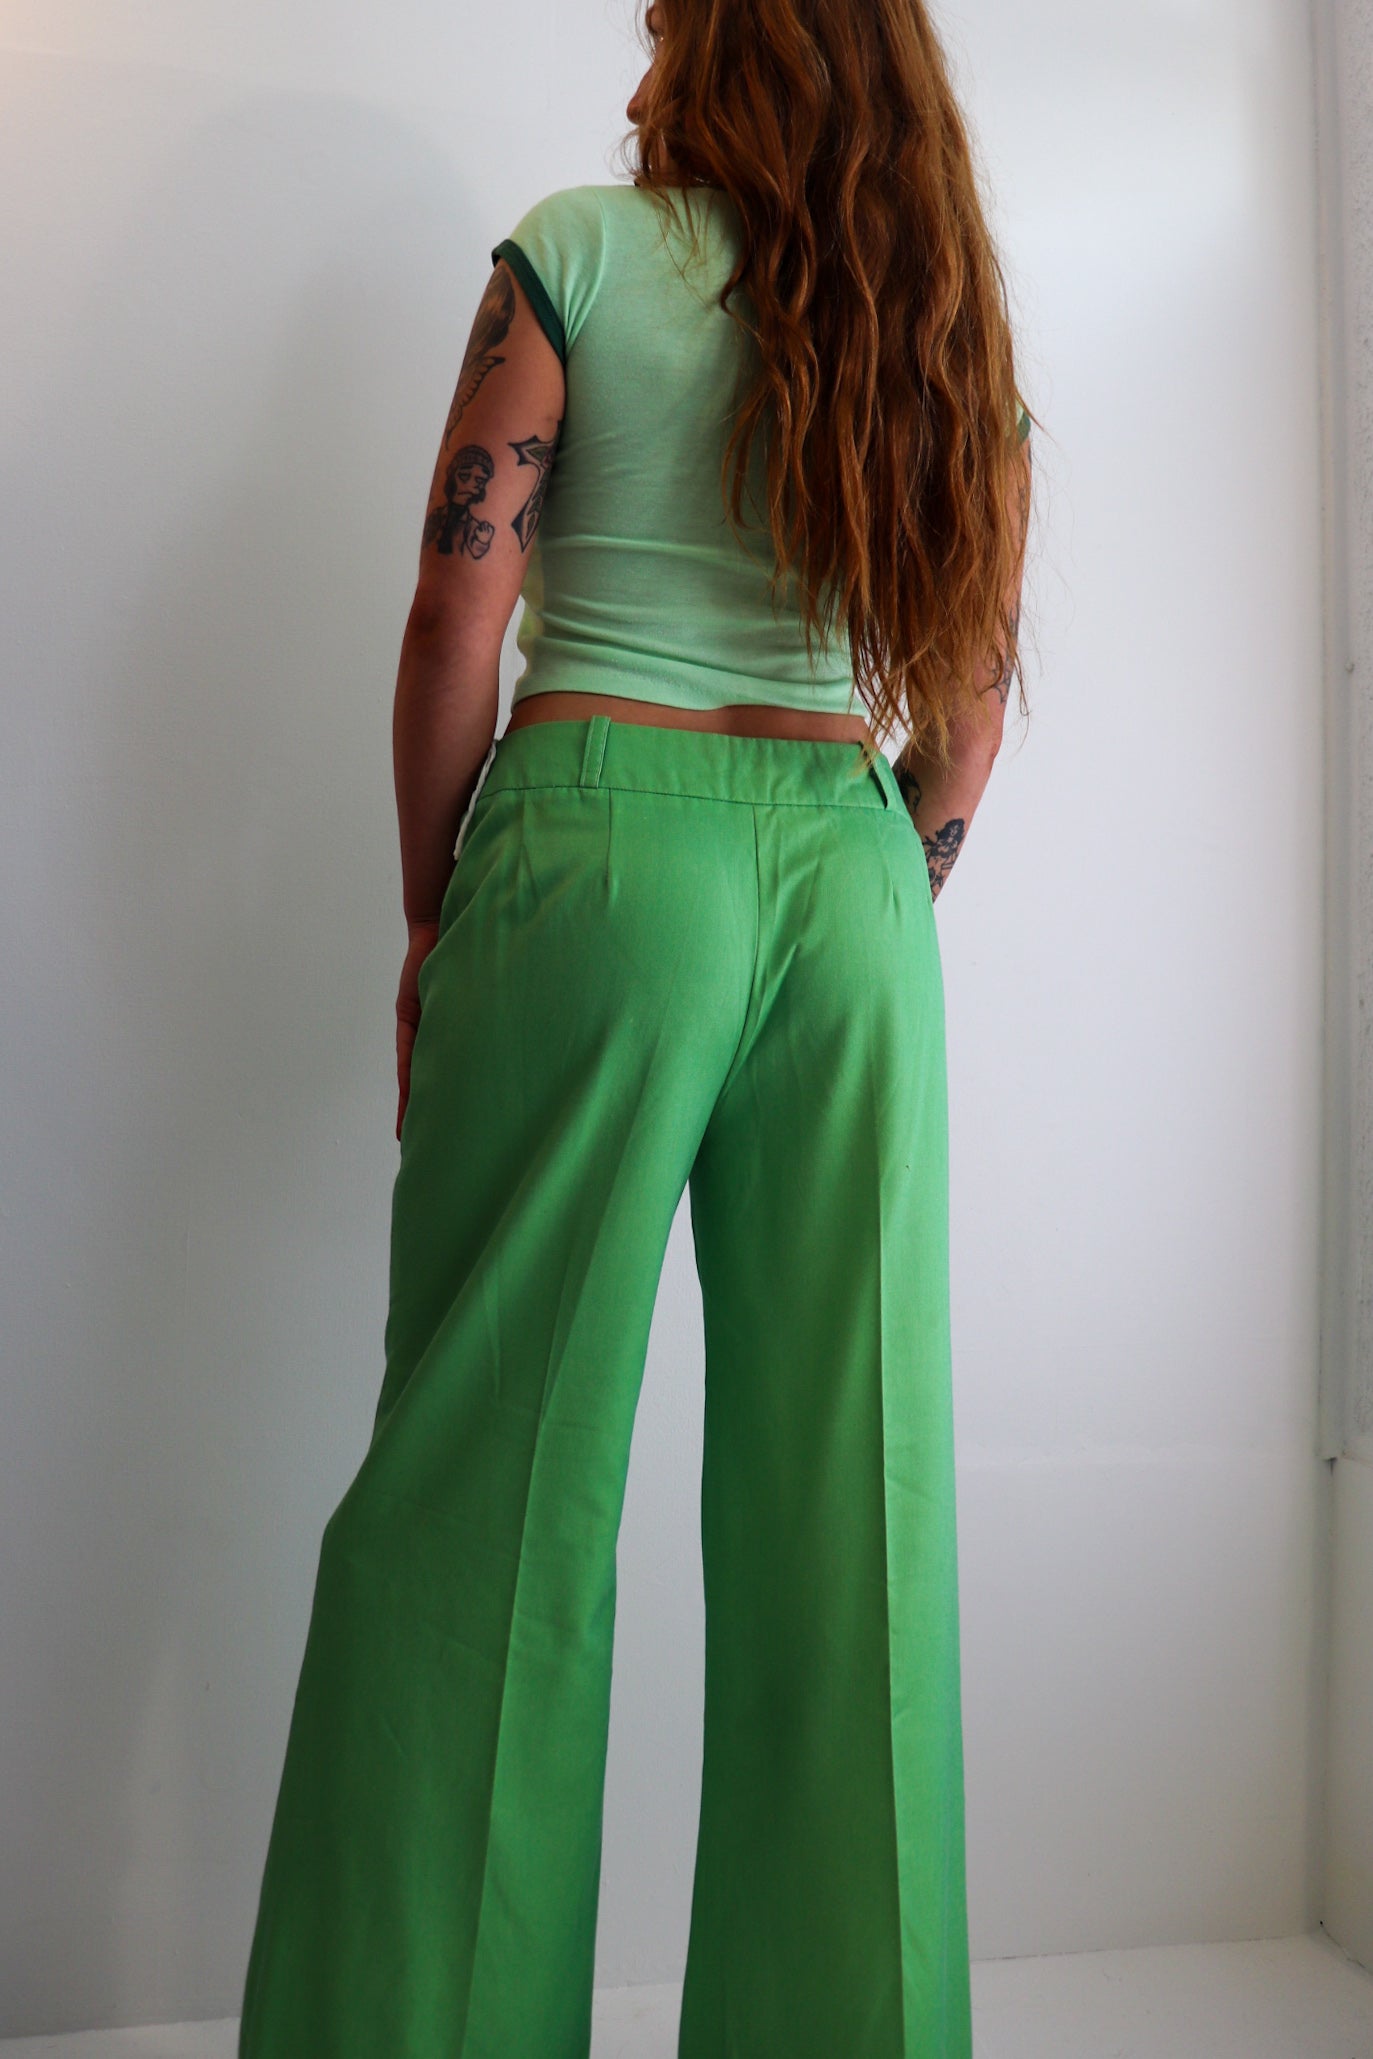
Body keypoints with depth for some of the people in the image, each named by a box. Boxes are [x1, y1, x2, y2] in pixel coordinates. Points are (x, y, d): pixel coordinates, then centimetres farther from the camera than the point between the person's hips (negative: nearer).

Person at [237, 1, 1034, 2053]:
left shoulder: (575, 251, 4)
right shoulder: (944, 327, 16)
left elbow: (461, 611, -4)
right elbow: (972, 698, 14)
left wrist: (432, 920, 4)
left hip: (604, 833, -4)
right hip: (849, 869, 4)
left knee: (497, 1471, 1)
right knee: (844, 1482, 6)